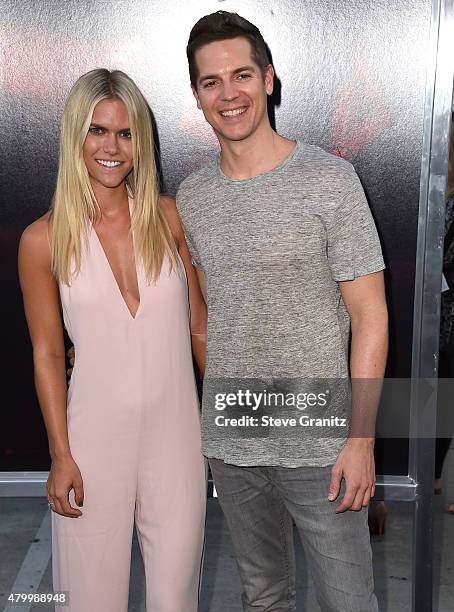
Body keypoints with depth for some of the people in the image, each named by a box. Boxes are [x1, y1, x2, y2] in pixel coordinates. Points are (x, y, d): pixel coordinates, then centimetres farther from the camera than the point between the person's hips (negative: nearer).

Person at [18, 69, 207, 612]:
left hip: (176, 429, 2)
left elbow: (198, 322, 7)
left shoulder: (170, 218, -1)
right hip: (94, 433, -1)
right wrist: (60, 455, -2)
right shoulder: (44, 240, -5)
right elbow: (47, 354, -1)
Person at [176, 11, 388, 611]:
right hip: (229, 442, 4)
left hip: (319, 444, -4)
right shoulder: (192, 194, 3)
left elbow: (369, 315, -10)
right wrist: (215, 413, 8)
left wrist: (361, 439, -13)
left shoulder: (329, 179, -10)